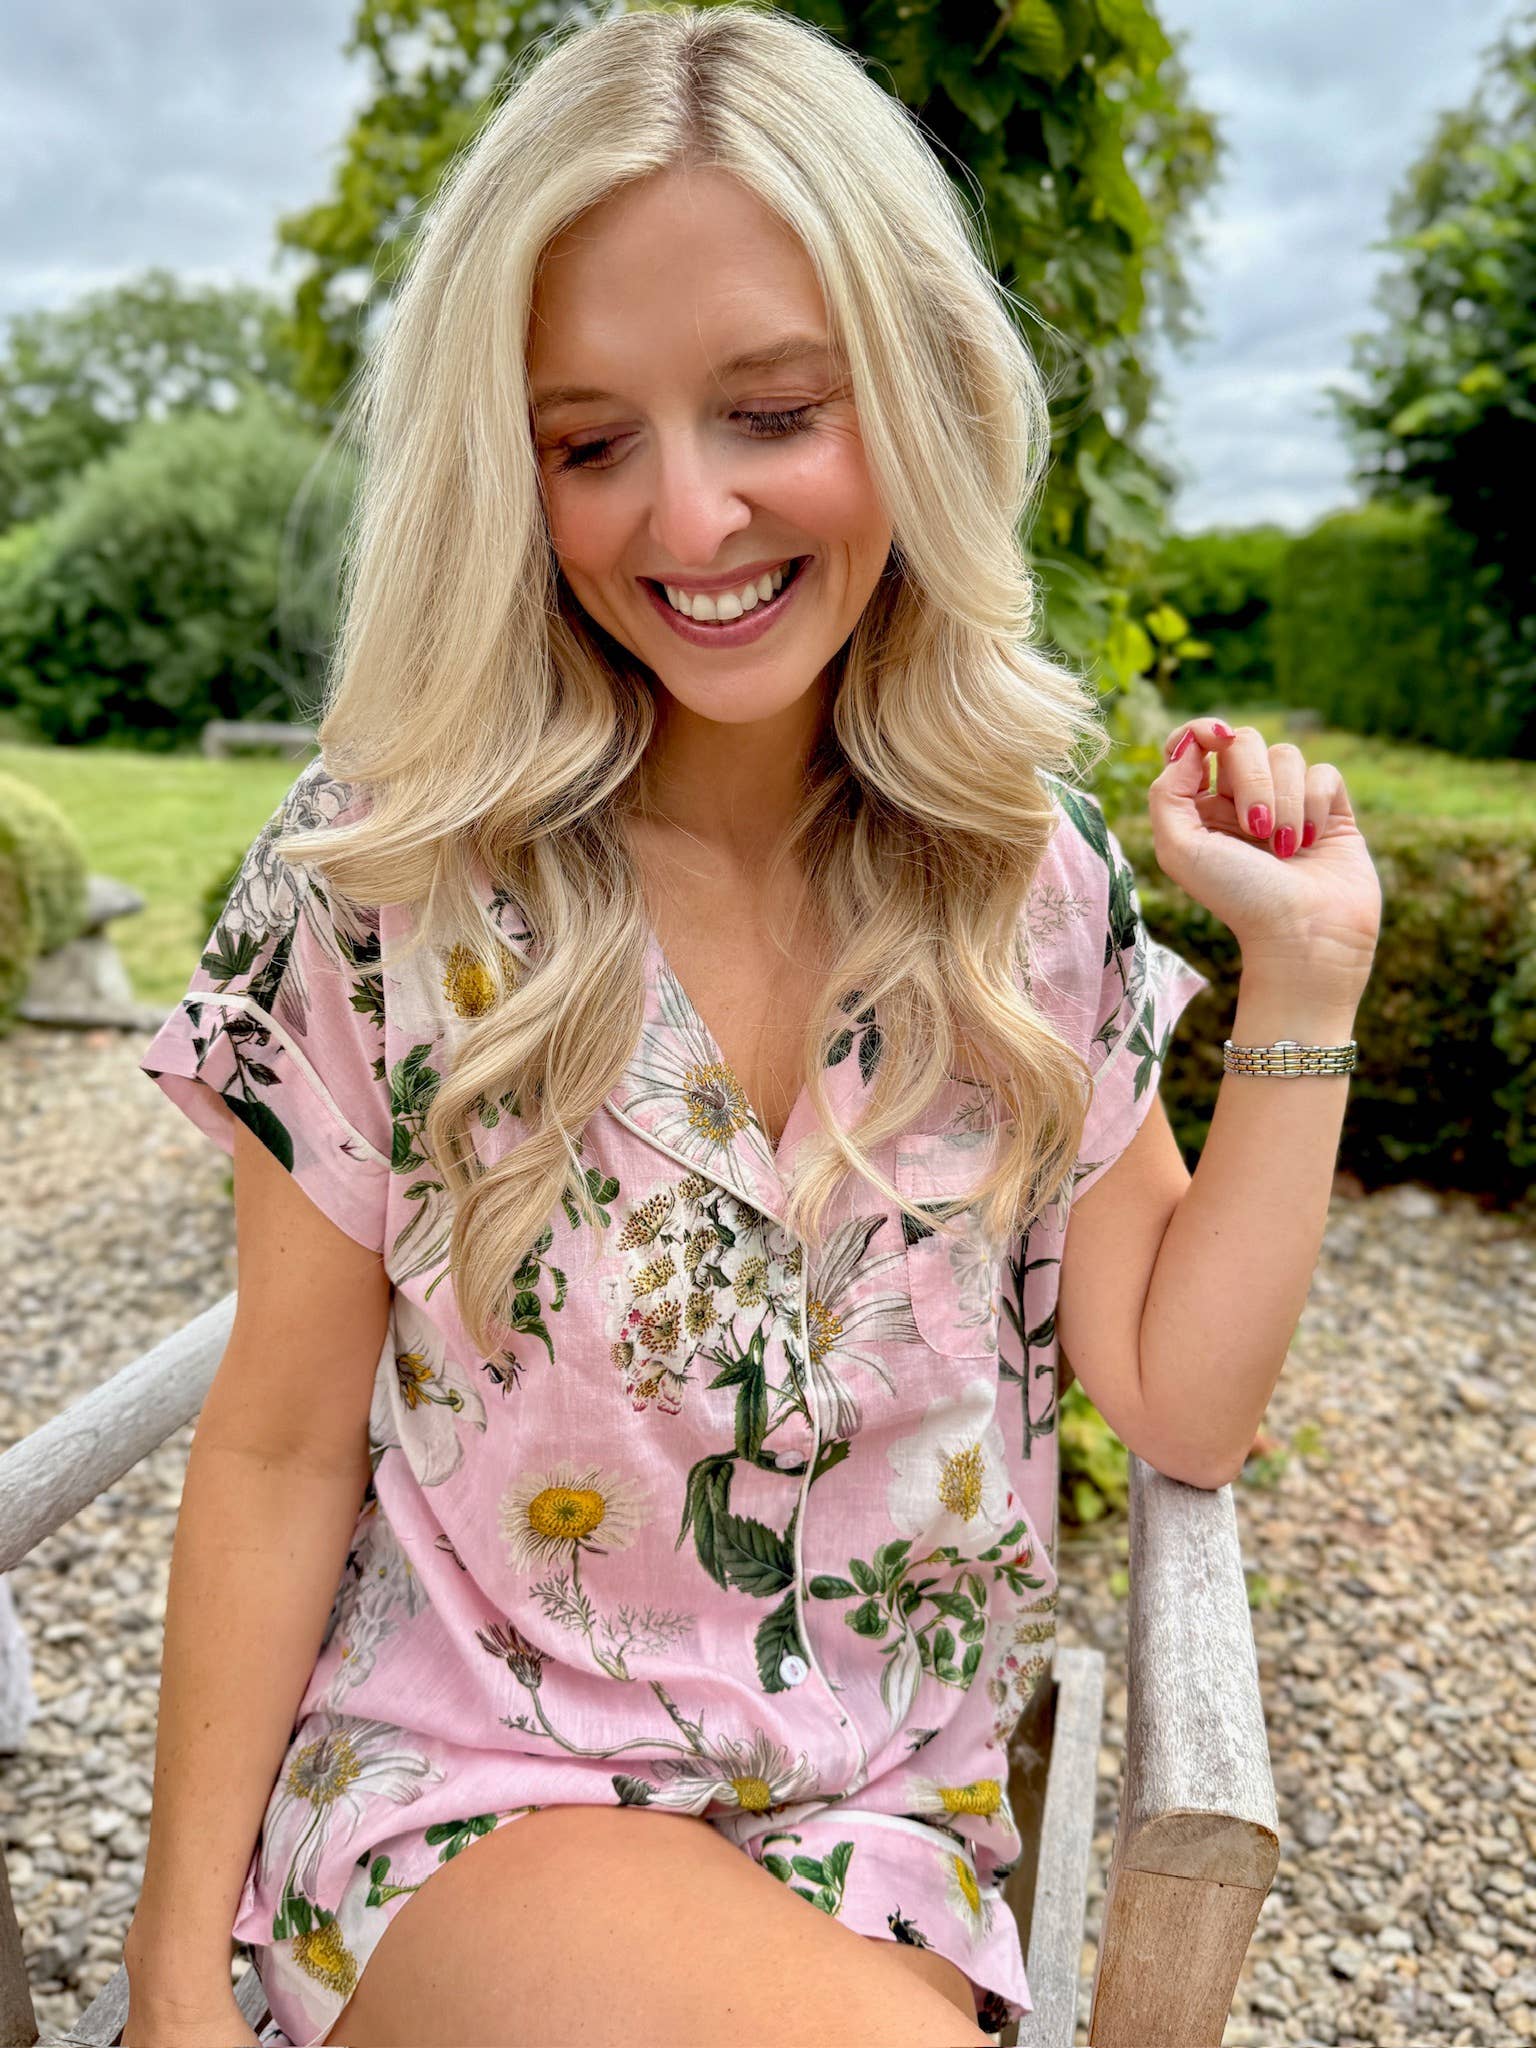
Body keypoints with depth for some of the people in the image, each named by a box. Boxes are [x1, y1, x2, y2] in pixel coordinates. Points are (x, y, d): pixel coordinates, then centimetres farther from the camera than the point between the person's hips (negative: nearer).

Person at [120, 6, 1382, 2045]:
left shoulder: (1035, 882, -5)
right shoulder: (381, 879, -12)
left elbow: (1181, 1403, -3)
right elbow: (282, 1451, -6)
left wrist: (1306, 971, -9)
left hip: (890, 1824, 2)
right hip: (465, 1795, -1)